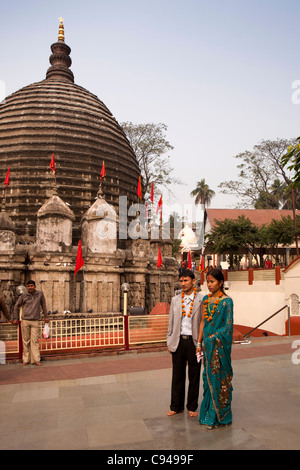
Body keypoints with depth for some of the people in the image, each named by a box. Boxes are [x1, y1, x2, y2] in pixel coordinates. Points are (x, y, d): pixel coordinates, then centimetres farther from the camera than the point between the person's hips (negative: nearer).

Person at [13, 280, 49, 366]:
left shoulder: (40, 294, 0)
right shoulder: (23, 296, 0)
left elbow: (43, 305, 10)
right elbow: (17, 306, 13)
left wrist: (45, 316, 14)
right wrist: (15, 318, 12)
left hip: (35, 321, -1)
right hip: (25, 321, 1)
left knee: (35, 340, -2)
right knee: (26, 340, 6)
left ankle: (36, 359, 2)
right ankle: (26, 359, 15)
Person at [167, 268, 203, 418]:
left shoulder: (201, 300, -4)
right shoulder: (175, 300, 7)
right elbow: (171, 322, 11)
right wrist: (169, 342, 8)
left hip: (194, 341, -3)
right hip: (178, 342, 3)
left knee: (194, 376, 9)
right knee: (177, 375, 12)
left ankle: (192, 407, 26)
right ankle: (176, 406, 27)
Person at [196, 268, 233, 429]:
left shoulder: (226, 301, -10)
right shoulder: (206, 299, 8)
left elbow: (228, 326, -10)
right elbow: (202, 322, 10)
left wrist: (214, 338, -14)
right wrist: (199, 343, 7)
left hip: (219, 345, -6)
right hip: (207, 344, 6)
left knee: (219, 378, 3)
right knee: (208, 376, 12)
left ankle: (218, 416, 16)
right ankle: (208, 412, 26)